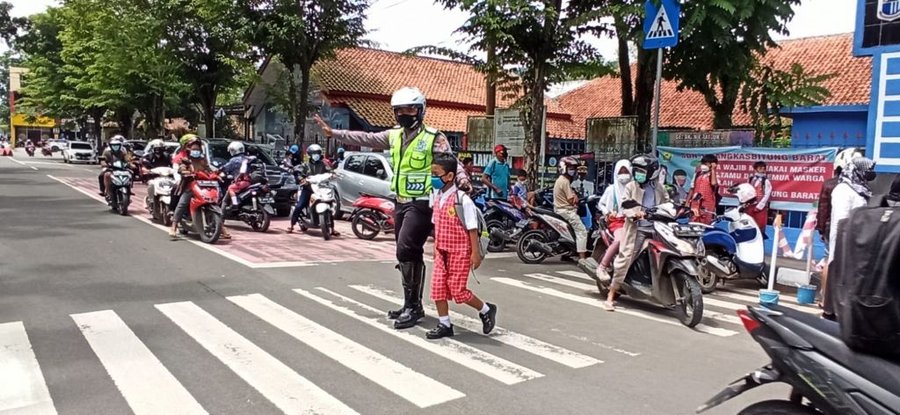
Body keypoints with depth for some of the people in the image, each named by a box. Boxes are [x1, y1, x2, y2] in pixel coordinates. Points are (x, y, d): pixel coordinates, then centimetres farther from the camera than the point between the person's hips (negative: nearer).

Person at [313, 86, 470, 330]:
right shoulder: (394, 135, 11)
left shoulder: (433, 138, -10)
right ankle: (413, 305, 25)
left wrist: (462, 177, -40)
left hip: (421, 204, -8)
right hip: (401, 203, 8)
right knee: (410, 255, 14)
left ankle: (412, 306, -4)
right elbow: (364, 139, 16)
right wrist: (333, 133, 16)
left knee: (406, 252, -15)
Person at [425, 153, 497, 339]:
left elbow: (472, 229, -15)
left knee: (457, 290, -2)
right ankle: (444, 324, 18)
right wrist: (436, 246, 16)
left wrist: (475, 253, -15)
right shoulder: (438, 197, 5)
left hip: (459, 252, -7)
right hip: (442, 252, 7)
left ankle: (486, 310, 22)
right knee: (438, 287, 4)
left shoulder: (462, 199, -18)